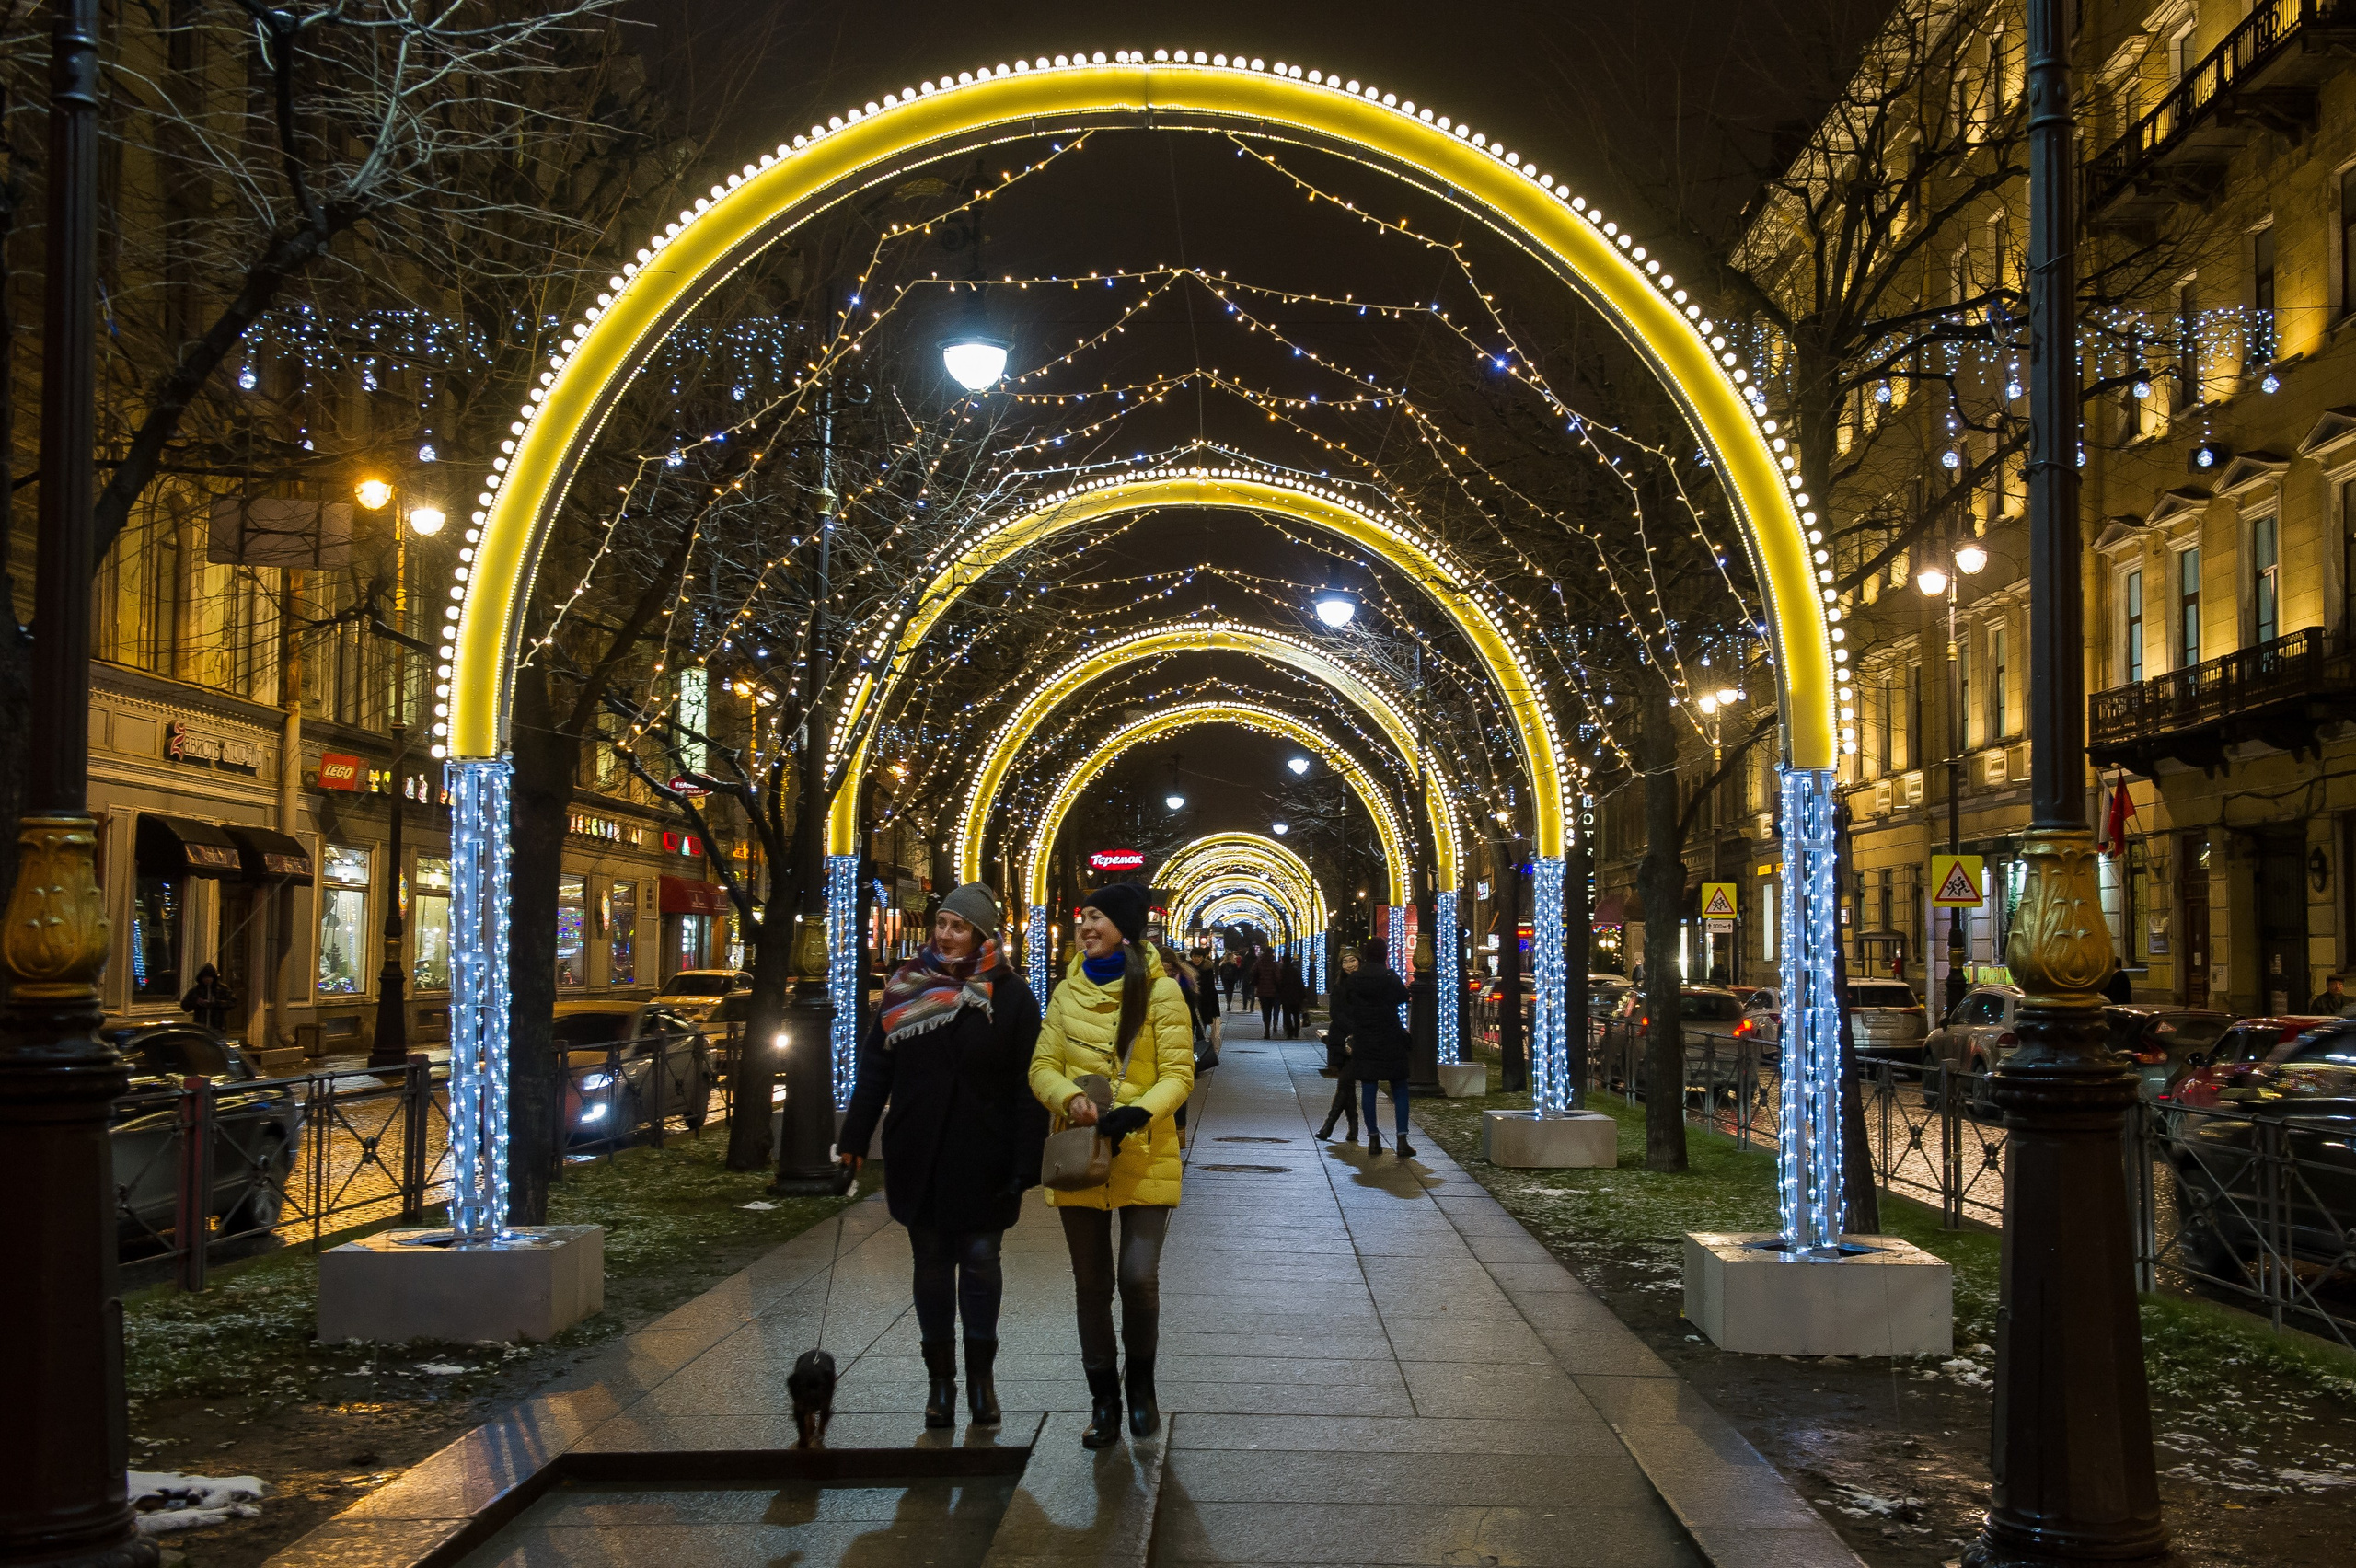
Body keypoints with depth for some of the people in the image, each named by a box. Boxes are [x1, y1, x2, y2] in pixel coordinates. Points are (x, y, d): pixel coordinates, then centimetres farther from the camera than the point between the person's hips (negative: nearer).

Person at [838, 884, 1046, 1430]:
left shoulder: (1011, 996, -5)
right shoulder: (906, 987, 3)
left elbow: (1027, 1087, -7)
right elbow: (874, 1067, 6)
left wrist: (1024, 1164, -11)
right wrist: (854, 1137, 2)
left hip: (982, 1160, -2)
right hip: (918, 1158, 2)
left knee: (980, 1262, 4)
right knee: (932, 1266, 10)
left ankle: (981, 1375, 20)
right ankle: (940, 1379, 20)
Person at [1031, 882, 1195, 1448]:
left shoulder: (1160, 991, -5)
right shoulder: (1068, 992, 7)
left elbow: (1178, 1075, -6)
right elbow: (1042, 1066, 6)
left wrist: (1138, 1112, -24)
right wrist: (1069, 1098, -15)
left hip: (1145, 1156, -3)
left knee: (1138, 1277, -12)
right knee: (1091, 1285, 9)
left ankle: (1141, 1383, 15)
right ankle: (1104, 1401, 24)